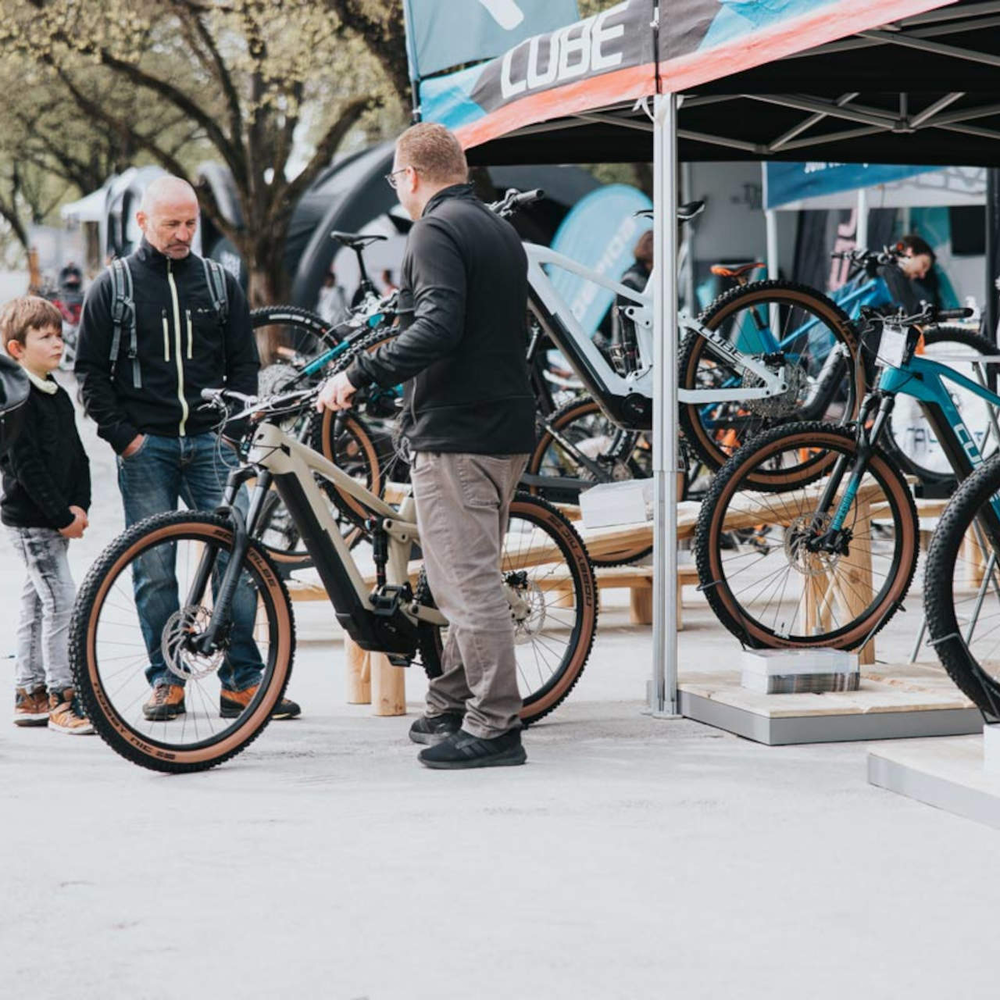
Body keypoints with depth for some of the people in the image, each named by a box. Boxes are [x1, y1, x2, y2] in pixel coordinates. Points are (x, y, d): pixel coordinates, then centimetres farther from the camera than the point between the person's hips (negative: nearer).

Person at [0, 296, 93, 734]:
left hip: (57, 519, 9)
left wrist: (79, 506, 0)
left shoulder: (57, 395, 13)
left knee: (36, 603, 14)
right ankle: (61, 698, -6)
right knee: (61, 602, -11)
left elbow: (77, 455, 14)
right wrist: (61, 516, -18)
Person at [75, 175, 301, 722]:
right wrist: (121, 434, -4)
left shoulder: (220, 283, 11)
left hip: (211, 442, 1)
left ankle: (242, 680, -1)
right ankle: (166, 681, 10)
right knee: (153, 569, 0)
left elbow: (244, 363, 15)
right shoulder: (113, 286, 5)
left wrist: (236, 426, 2)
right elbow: (90, 370, 6)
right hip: (144, 448, -1)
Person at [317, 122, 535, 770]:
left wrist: (358, 375, -23)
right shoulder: (501, 231, 18)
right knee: (471, 577, 17)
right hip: (506, 428, 10)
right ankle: (452, 706, 26)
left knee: (468, 580, -7)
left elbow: (437, 328, -25)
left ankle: (495, 726, -5)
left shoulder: (437, 231, -12)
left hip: (457, 432, -10)